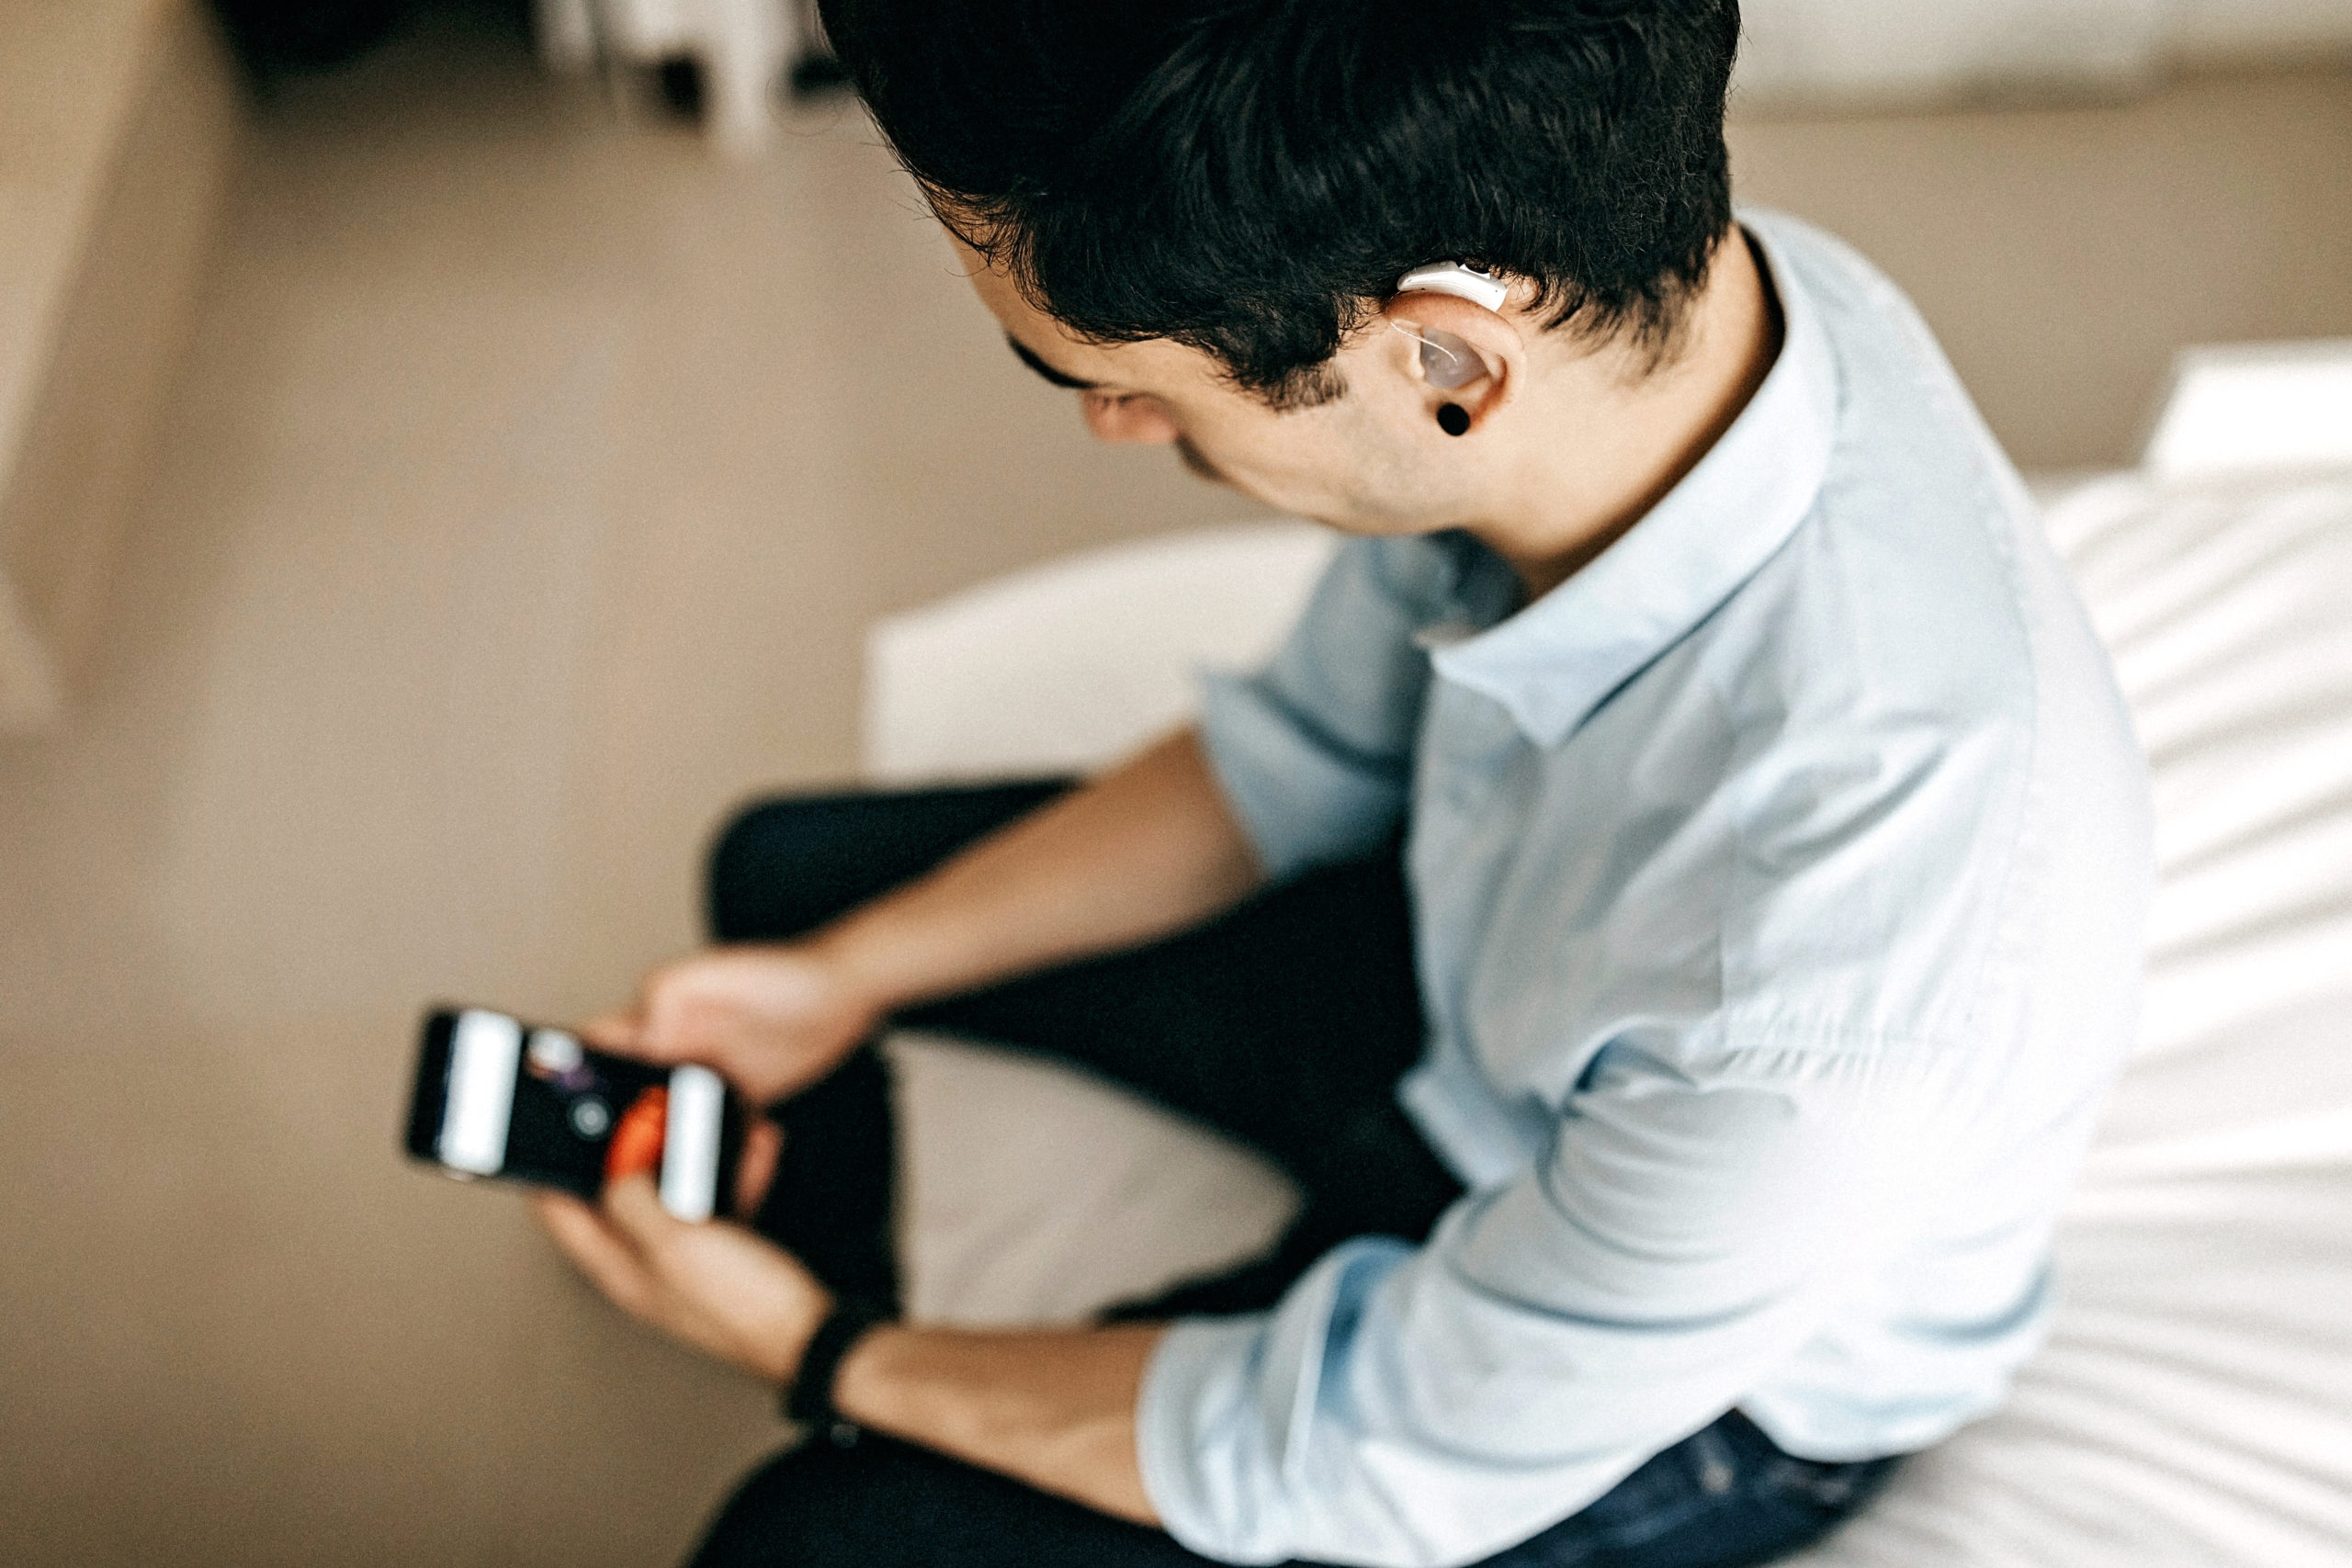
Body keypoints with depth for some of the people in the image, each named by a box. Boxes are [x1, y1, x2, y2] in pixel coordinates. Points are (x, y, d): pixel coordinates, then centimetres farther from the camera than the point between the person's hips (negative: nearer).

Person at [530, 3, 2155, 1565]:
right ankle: (836, 1310, 38)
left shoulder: (1855, 979, -44)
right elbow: (1308, 754, -3)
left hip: (1696, 1393, -5)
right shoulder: (1632, 280, -22)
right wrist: (845, 972, -2)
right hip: (1461, 979, 6)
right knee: (790, 869, 10)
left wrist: (825, 1359, -12)